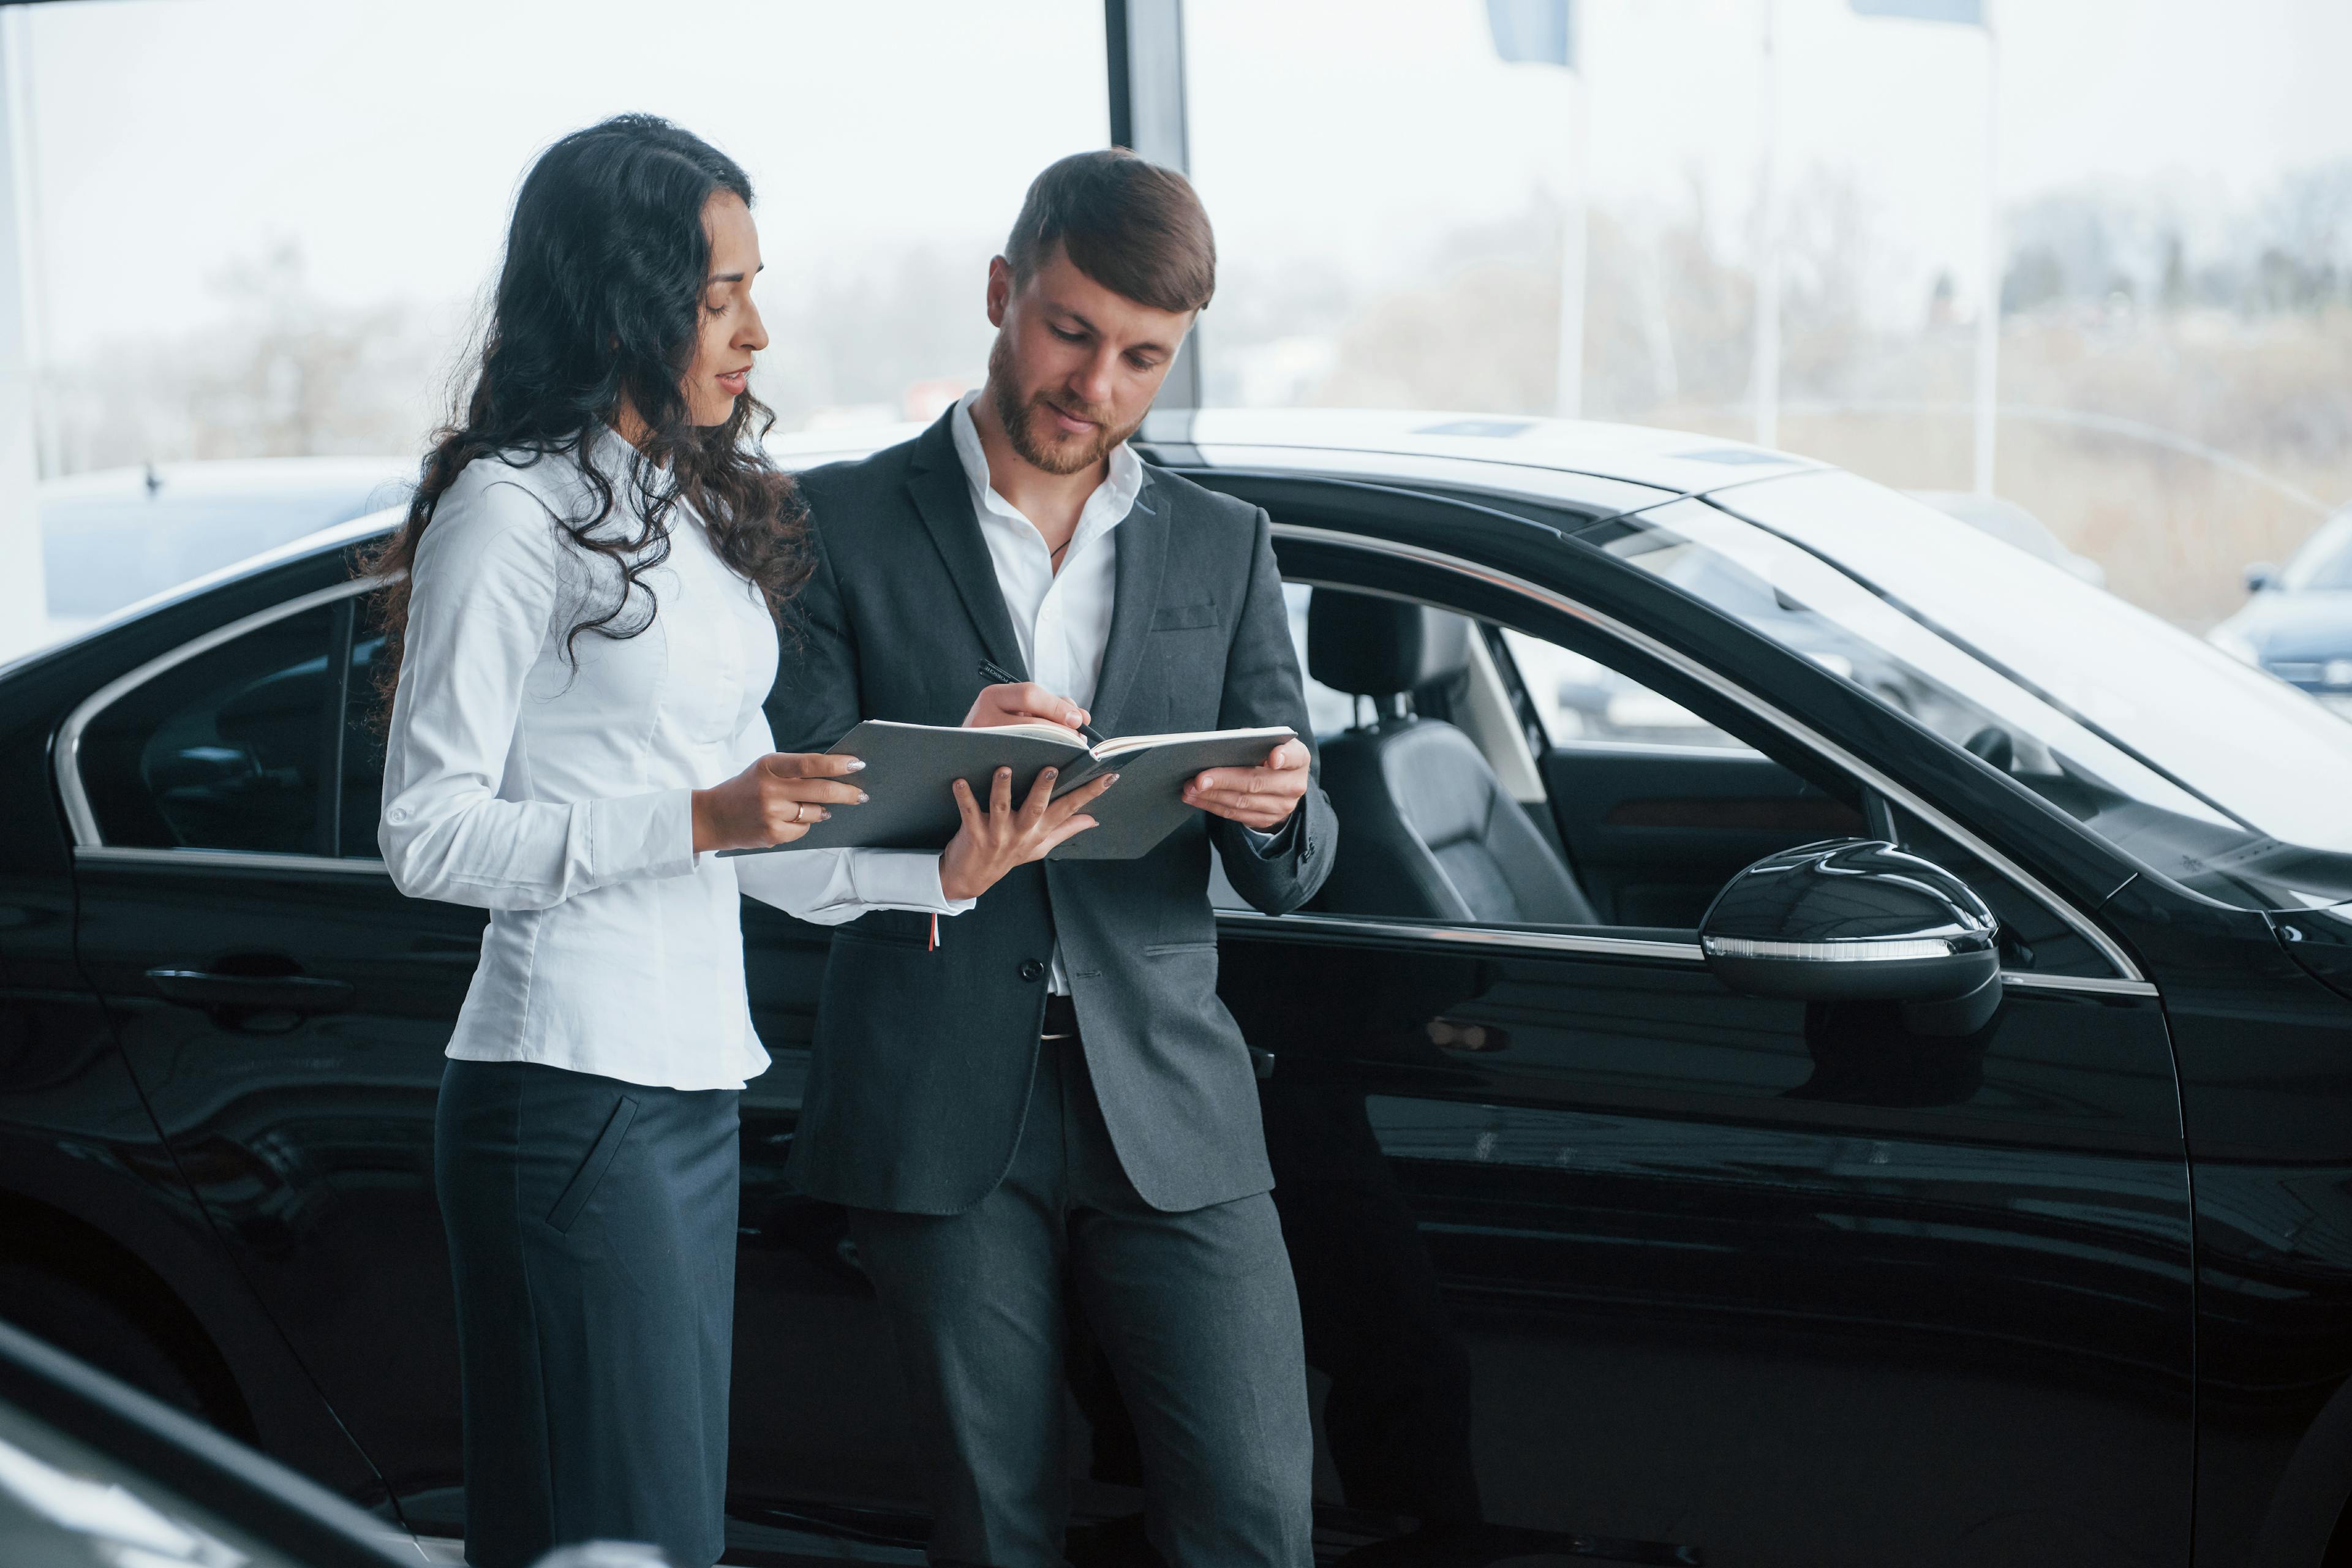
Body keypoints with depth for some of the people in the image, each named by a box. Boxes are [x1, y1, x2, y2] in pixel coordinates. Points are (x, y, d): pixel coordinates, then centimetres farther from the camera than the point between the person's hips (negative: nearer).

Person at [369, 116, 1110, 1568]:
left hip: (700, 1087, 9)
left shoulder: (706, 507, 16)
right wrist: (700, 820, -20)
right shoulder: (515, 510, -10)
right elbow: (427, 833, -14)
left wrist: (941, 872, -1)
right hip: (572, 1093, -8)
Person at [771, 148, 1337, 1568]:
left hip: (1168, 1102, 2)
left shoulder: (1225, 547, 13)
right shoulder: (846, 524, 4)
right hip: (942, 1113, -2)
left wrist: (1276, 811, -16)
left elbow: (1297, 868, 9)